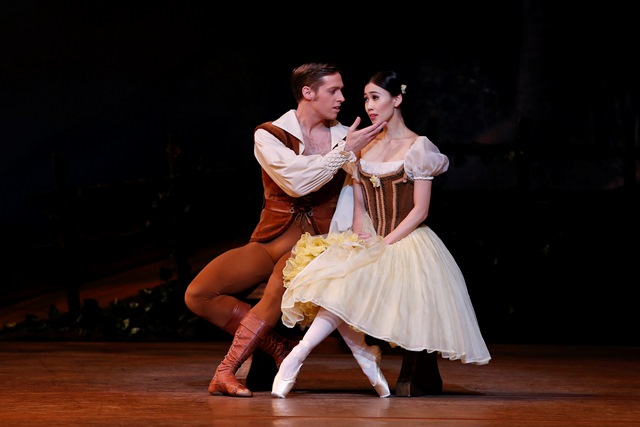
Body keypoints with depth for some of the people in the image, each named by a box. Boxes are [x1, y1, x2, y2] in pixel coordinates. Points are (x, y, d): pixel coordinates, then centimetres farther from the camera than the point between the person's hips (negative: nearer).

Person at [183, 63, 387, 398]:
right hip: (271, 241, 2)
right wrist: (344, 151, -17)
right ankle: (278, 347, -7)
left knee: (278, 290, -36)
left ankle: (225, 374, -30)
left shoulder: (347, 138, 5)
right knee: (198, 295, -17)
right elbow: (297, 182, -17)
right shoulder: (269, 135, -1)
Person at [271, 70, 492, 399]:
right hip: (370, 243, 5)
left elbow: (420, 210, -9)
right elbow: (359, 202, 13)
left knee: (348, 286, -30)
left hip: (407, 242, -5)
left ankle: (295, 359, -32)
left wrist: (385, 243, -17)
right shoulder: (365, 147, 13)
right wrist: (360, 236, -7)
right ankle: (365, 357, -16)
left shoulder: (418, 147, -4)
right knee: (332, 279, -26)